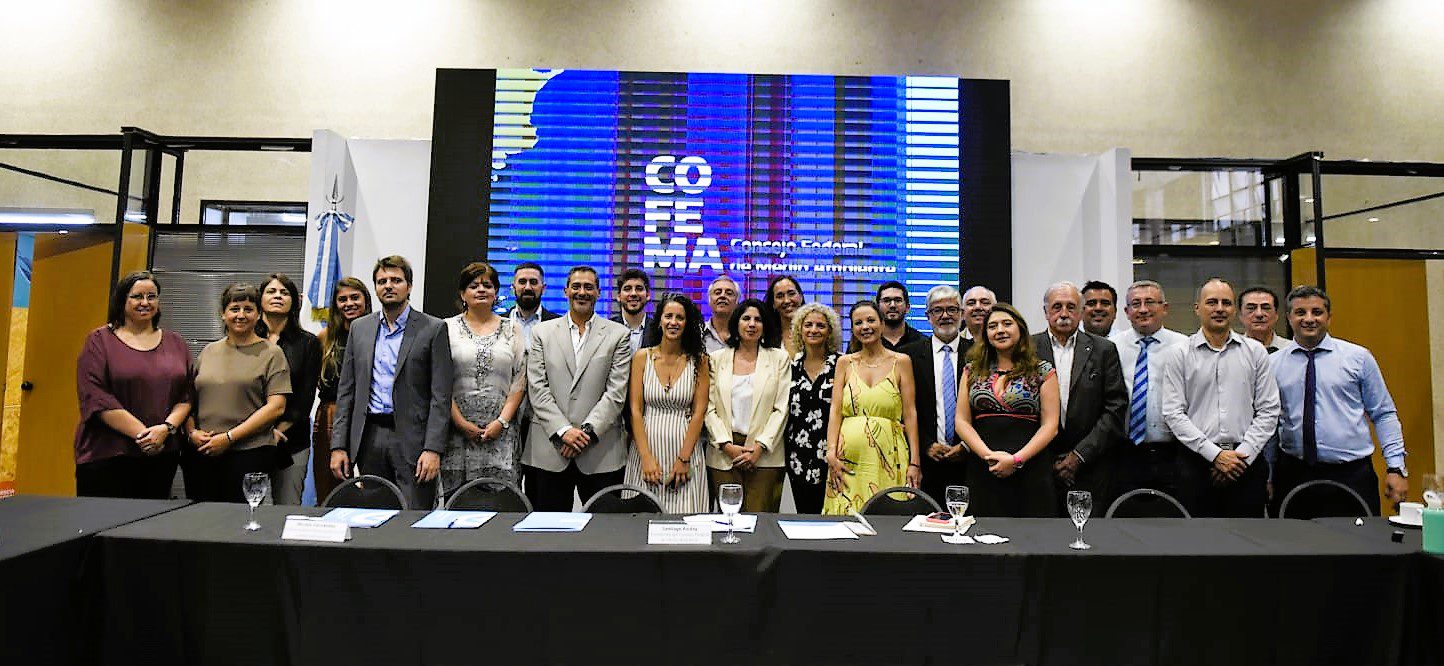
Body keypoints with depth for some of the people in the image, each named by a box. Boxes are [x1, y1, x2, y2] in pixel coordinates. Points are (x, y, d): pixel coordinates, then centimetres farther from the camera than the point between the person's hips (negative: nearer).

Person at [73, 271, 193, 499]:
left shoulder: (176, 343, 12)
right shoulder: (100, 341, 2)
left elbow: (186, 396, 8)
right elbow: (95, 397, -8)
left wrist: (166, 428, -11)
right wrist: (142, 433, -15)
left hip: (162, 455, 3)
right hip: (106, 455, -3)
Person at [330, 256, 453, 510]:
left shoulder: (433, 329, -2)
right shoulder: (359, 328, 13)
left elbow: (441, 396, -6)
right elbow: (346, 390, 13)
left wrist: (433, 449, -14)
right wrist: (338, 445, 6)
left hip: (412, 439, -4)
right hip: (369, 438, 4)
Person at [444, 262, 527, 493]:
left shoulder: (511, 330, 10)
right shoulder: (448, 328, 6)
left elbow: (520, 381, 6)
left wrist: (502, 421, -5)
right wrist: (461, 423, -6)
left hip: (500, 432, 1)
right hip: (458, 429, 0)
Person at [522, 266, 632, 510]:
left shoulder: (618, 334, 6)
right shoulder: (543, 332, 10)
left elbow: (616, 392, -2)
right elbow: (537, 388, 2)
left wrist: (587, 431, -11)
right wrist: (563, 430, -9)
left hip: (601, 453, -1)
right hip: (548, 451, 1)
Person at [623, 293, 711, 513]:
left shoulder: (699, 360, 2)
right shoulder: (642, 357, 3)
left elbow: (699, 411, -1)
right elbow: (635, 410, -1)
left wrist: (684, 459, -9)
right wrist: (646, 458, -9)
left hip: (685, 448, 0)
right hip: (646, 447, 1)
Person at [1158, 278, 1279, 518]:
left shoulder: (1255, 351, 7)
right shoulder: (1177, 355, 1)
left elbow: (1269, 411, 4)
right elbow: (1173, 414, -5)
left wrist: (1242, 454, -7)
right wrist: (1215, 454, -11)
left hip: (1247, 462, 2)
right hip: (1196, 462, -2)